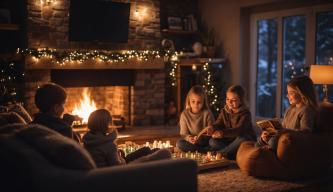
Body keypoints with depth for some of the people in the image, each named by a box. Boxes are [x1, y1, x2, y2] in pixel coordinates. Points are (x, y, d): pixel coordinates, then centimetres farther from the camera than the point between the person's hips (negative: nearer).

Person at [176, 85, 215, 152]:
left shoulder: (207, 113, -7)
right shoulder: (185, 114, -3)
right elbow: (184, 133, -3)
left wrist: (201, 138, -28)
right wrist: (188, 138, -26)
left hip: (205, 141, -3)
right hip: (191, 142, 3)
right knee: (179, 143, -27)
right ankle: (207, 150, -23)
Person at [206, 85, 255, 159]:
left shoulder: (245, 113, -17)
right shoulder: (224, 111, 2)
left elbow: (239, 130, -32)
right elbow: (218, 124, -7)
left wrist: (223, 133, -49)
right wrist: (212, 128, -33)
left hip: (246, 140, -5)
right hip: (229, 139, 5)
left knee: (241, 139, -38)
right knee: (212, 142, -15)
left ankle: (219, 154, -29)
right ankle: (232, 153, -27)